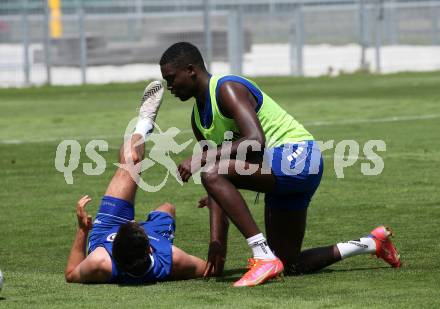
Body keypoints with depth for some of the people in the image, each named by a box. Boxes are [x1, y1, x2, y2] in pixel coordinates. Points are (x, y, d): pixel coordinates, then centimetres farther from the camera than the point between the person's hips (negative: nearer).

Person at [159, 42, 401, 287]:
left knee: (213, 174, -29)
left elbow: (256, 141, -29)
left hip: (297, 156, -10)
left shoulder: (227, 89, -14)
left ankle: (264, 257, -31)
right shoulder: (198, 119, 14)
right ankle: (372, 243, 27)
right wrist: (218, 243, 4)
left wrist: (202, 158, -28)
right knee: (290, 266, 12)